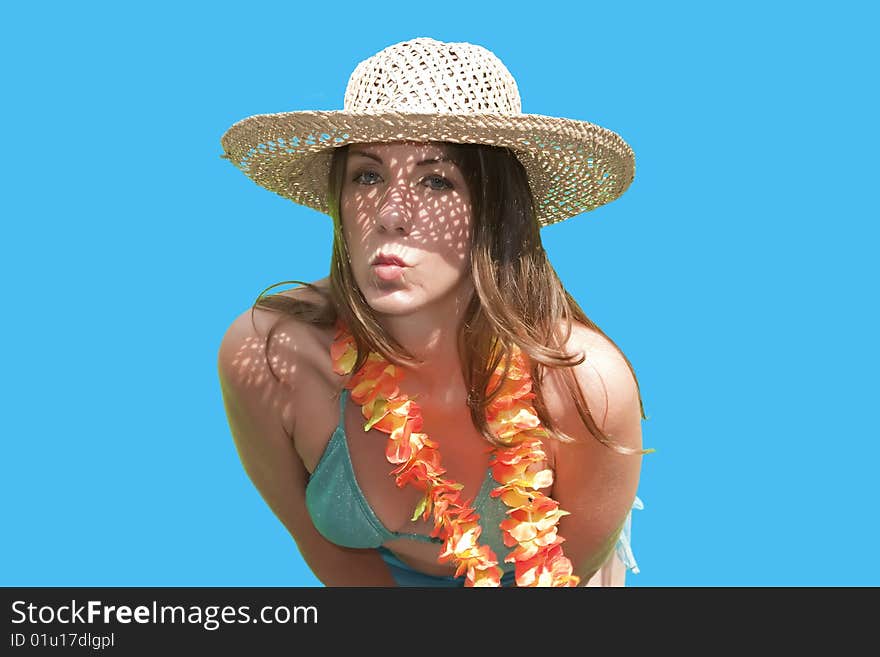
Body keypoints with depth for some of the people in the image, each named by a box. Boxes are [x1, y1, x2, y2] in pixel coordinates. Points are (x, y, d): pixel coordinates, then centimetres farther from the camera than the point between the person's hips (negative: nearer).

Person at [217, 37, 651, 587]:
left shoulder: (585, 382, -39)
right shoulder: (262, 357, -34)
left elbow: (575, 564, -20)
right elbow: (325, 542, -16)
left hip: (529, 574, -1)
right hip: (372, 573, 1)